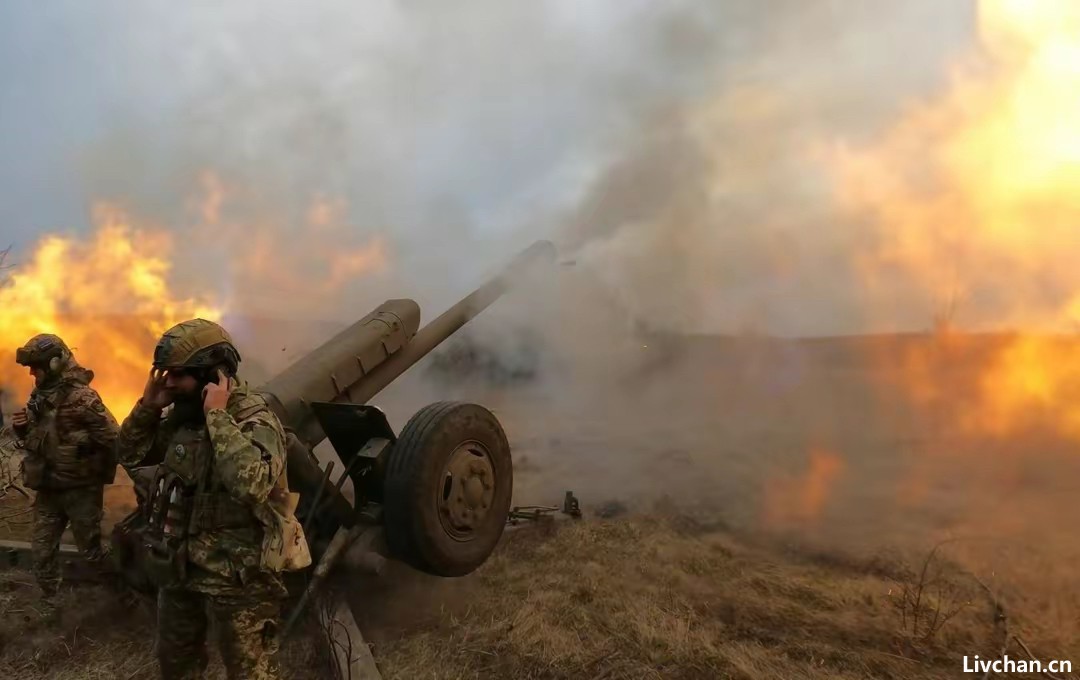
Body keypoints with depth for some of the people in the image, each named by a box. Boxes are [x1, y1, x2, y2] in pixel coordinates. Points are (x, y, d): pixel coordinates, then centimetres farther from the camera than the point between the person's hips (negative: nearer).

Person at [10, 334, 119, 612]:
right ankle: (47, 605, 31)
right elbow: (32, 440, 16)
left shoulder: (82, 397, -22)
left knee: (90, 549, 7)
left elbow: (112, 440, -23)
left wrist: (100, 474, -8)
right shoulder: (39, 397, 3)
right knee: (42, 551, 13)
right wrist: (21, 428, -7)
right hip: (47, 489, 7)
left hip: (81, 490, -7)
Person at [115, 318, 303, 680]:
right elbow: (129, 456, 11)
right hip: (180, 565, 7)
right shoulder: (181, 415, 2)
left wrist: (217, 416, -33)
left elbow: (251, 484, -40)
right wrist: (148, 406, -6)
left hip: (236, 575, -7)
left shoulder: (256, 420, -22)